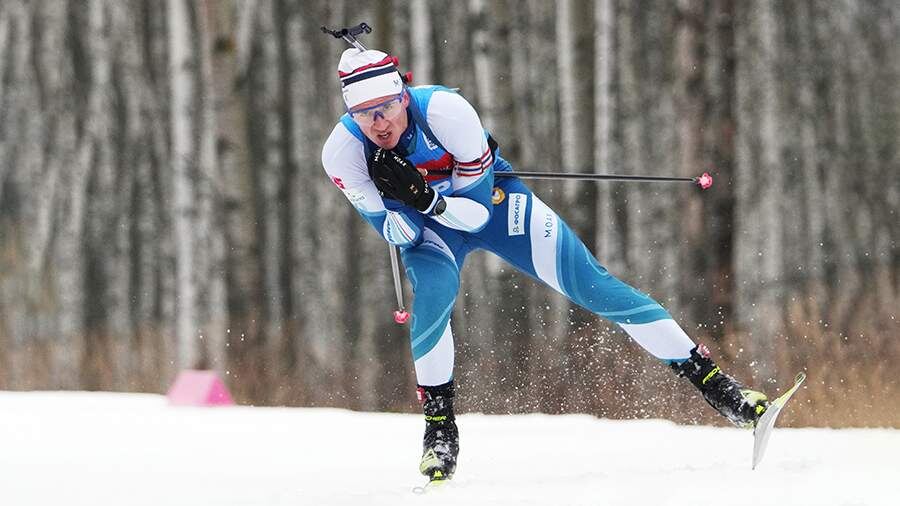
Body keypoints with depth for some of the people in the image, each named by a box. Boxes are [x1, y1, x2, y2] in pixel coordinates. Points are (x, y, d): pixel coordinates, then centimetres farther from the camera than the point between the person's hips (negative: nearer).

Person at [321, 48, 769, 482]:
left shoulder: (445, 110, -34)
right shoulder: (342, 153, -27)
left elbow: (478, 213, -26)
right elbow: (400, 235, -21)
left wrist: (425, 197, -44)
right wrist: (407, 203, -42)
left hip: (490, 199, -1)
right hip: (426, 227, 1)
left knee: (590, 284, -8)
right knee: (433, 293, -31)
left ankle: (711, 380, -4)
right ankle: (440, 426, -13)